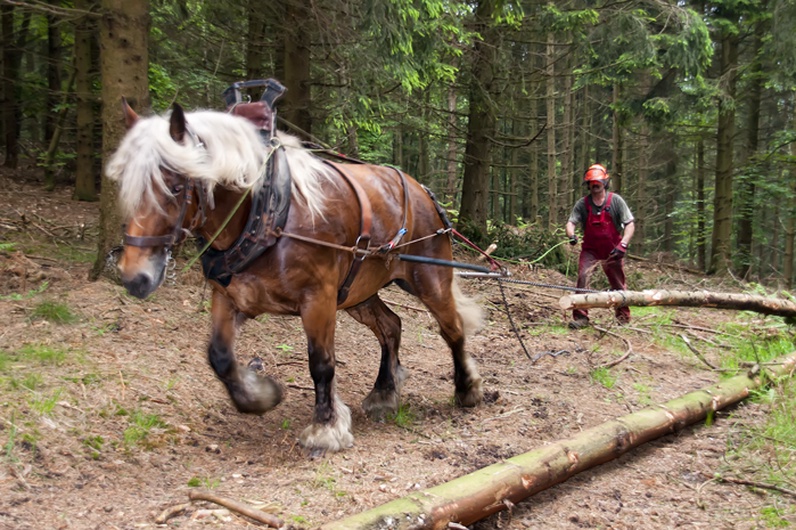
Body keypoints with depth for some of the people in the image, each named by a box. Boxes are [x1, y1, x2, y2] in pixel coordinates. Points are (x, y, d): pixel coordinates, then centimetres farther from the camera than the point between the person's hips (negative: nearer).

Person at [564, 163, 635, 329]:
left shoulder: (615, 200, -9)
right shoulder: (583, 203, -5)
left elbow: (630, 224, -10)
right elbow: (571, 222, -8)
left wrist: (623, 244, -22)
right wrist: (571, 235, -31)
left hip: (612, 251, 0)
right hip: (590, 250, 0)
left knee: (618, 285, 10)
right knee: (582, 278, -17)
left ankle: (623, 316, 29)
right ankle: (580, 317, -14)